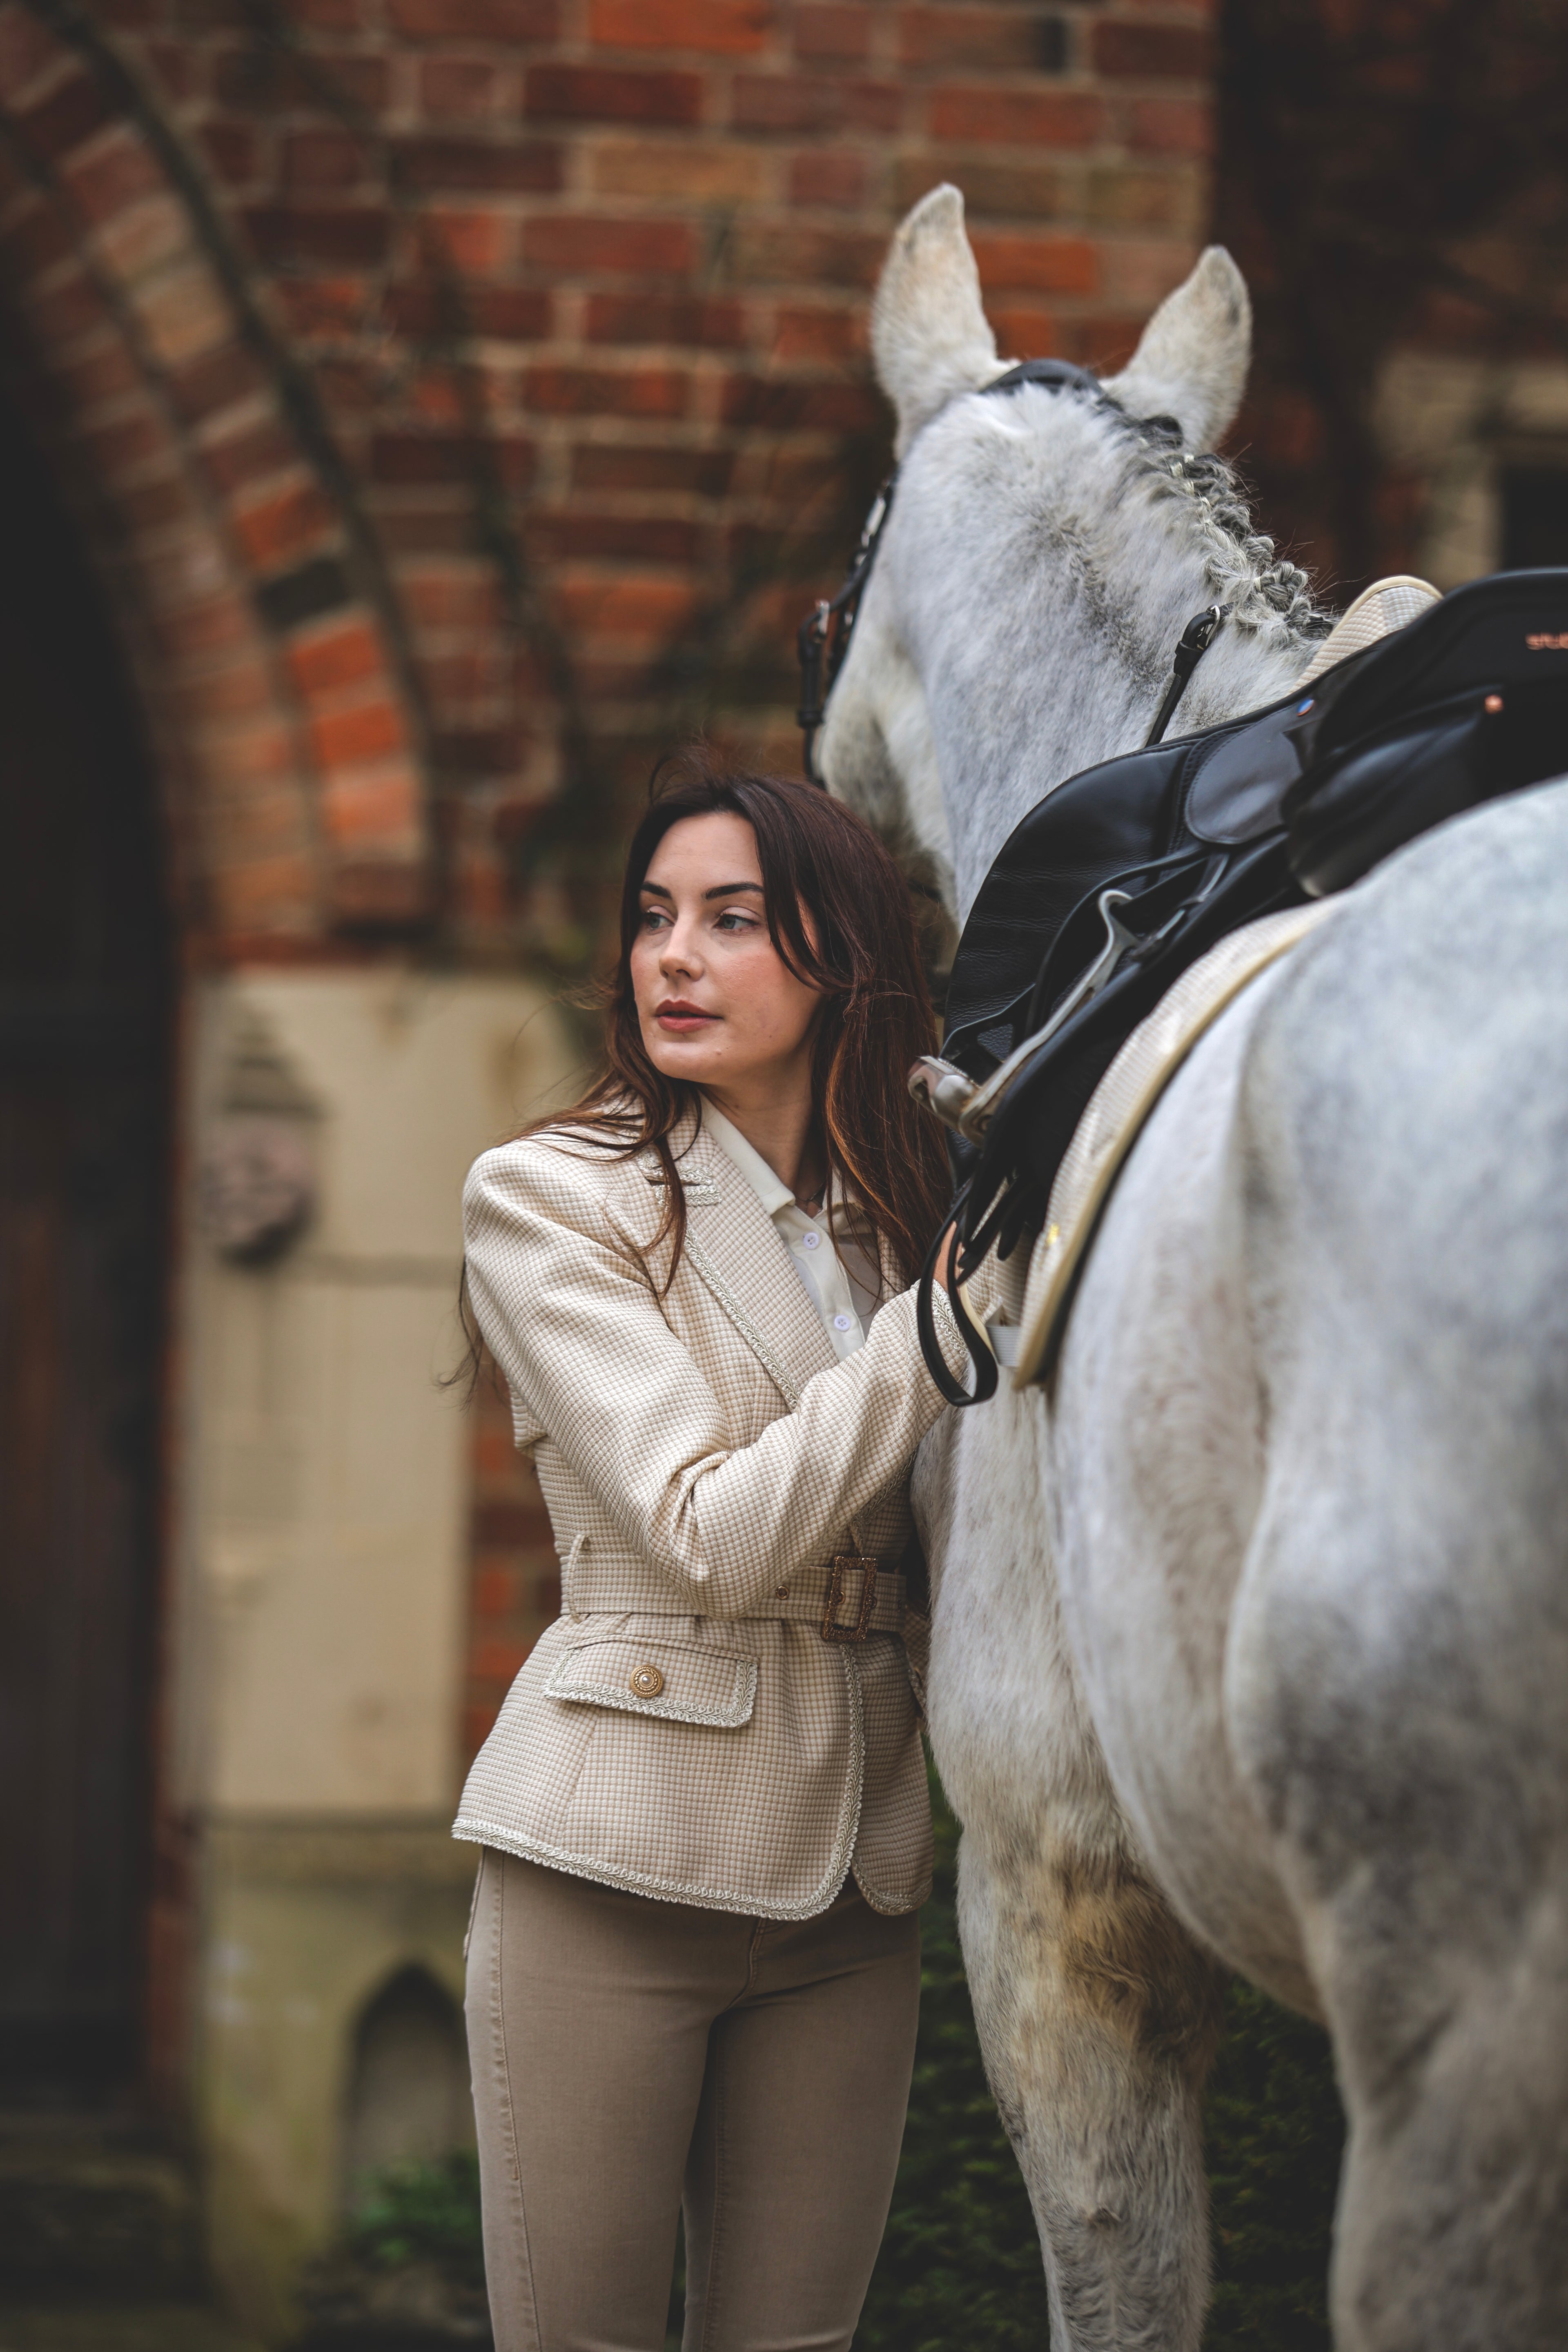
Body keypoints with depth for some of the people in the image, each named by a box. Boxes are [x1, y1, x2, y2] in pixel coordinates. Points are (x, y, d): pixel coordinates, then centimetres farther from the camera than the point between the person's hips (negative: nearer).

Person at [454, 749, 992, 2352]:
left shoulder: (901, 1222, 11)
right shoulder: (543, 1196, -5)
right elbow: (715, 1533, -15)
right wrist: (961, 1302, -16)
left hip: (850, 1887, 5)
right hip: (617, 1855, -5)